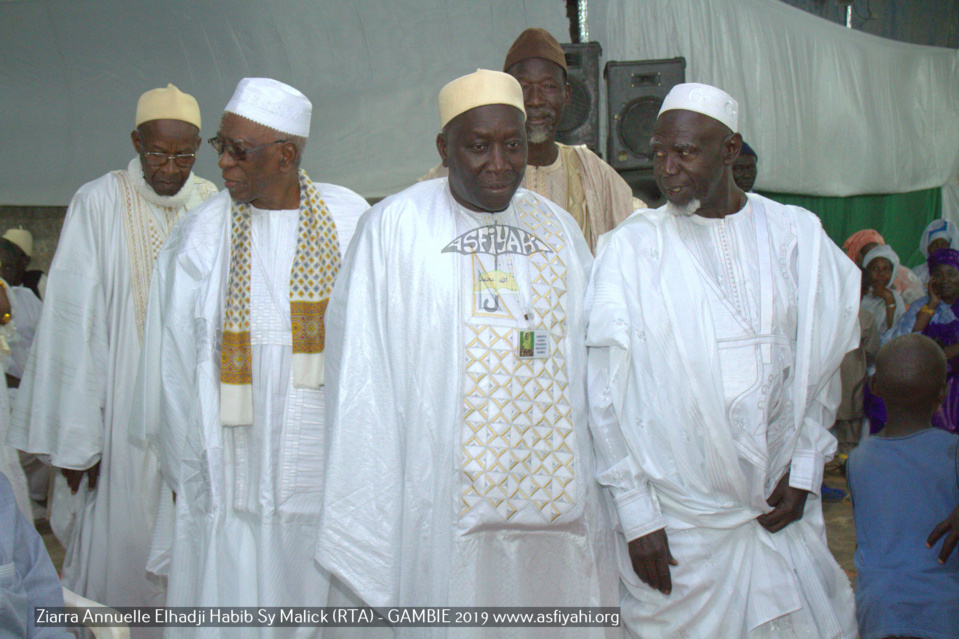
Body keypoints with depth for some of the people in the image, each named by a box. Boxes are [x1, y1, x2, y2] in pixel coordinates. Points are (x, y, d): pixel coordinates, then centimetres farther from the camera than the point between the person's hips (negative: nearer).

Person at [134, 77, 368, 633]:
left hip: (333, 457, 0)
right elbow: (176, 362, 5)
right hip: (235, 464, 0)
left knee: (330, 605, 5)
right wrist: (189, 471, 3)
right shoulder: (202, 237, 2)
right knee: (231, 593, 2)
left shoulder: (351, 220, 1)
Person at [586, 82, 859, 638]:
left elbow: (821, 364, 12)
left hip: (782, 509, 3)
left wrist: (805, 468, 4)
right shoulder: (631, 248, -4)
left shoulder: (796, 235, 5)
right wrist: (636, 514, -6)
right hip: (678, 519, -2)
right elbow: (608, 393, -4)